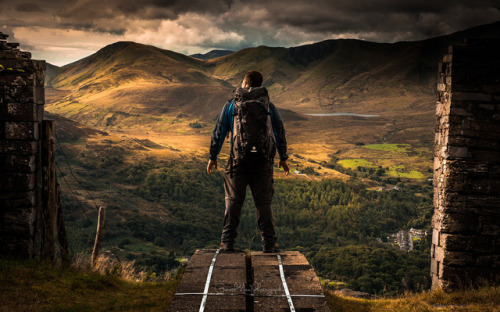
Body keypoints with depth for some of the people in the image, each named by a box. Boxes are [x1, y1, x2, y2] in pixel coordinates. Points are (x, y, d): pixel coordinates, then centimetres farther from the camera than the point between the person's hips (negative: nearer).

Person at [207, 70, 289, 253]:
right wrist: (283, 158, 19)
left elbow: (219, 132, 5)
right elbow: (280, 132, 12)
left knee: (233, 201, 7)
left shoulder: (231, 105, 5)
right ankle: (269, 244, 6)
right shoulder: (268, 106, 9)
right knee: (264, 203, 6)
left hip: (239, 160, -1)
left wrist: (213, 157, 11)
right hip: (263, 161, 1)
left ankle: (227, 242, 5)